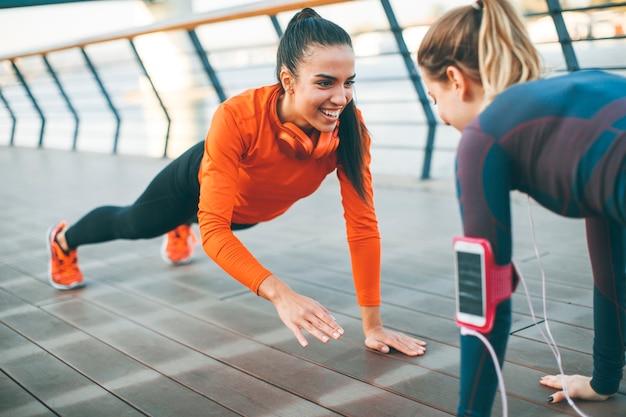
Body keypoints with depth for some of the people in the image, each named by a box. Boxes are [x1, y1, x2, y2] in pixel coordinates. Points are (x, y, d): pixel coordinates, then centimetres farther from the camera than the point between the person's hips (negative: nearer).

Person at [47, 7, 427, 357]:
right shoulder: (237, 118, -46)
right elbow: (213, 229, -47)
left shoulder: (350, 127, -37)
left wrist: (373, 324, -31)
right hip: (198, 182, -3)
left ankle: (179, 231, 77)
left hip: (251, 211, 3)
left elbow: (363, 224, -31)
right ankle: (63, 241, 62)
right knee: (131, 224, 28)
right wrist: (279, 293, -61)